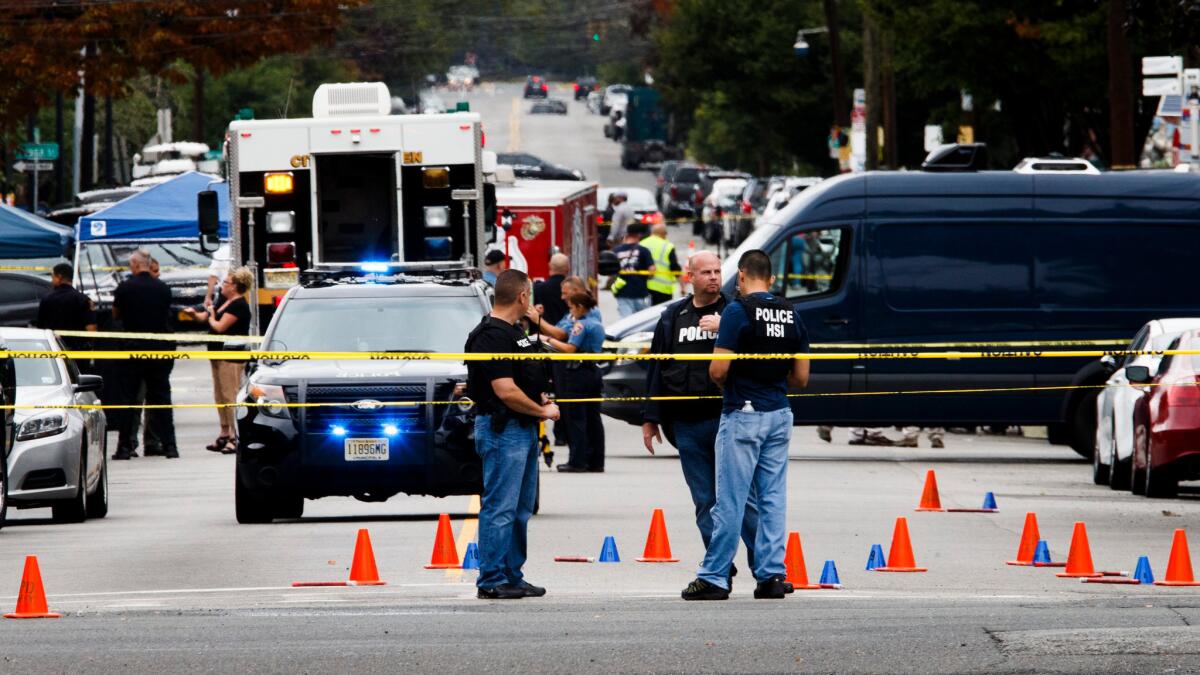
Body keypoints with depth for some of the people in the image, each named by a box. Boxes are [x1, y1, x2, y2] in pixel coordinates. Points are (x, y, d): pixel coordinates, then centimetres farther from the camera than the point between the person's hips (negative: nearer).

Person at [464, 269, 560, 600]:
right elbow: (506, 392, -22)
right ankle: (492, 582, -6)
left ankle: (513, 576, 20)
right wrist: (543, 410, -10)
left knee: (520, 510, 14)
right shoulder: (492, 336, -16)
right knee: (500, 509, -8)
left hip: (524, 429, 11)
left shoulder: (515, 332, 16)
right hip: (502, 430, -10)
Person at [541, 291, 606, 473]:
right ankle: (596, 462, 11)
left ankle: (577, 462, -5)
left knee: (575, 419, -4)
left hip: (579, 374, -9)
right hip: (594, 373, 9)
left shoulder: (581, 324, -12)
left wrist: (549, 340, -9)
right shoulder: (597, 325, 15)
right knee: (593, 419, 9)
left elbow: (569, 348, -19)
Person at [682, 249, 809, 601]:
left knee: (730, 501, -4)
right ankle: (772, 575, 6)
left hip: (743, 414, -6)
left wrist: (724, 385, 7)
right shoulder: (791, 315, 7)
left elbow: (718, 369, -15)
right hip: (779, 414, 6)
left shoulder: (738, 312, -12)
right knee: (772, 499, 8)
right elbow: (801, 377, 10)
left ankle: (714, 578, -2)